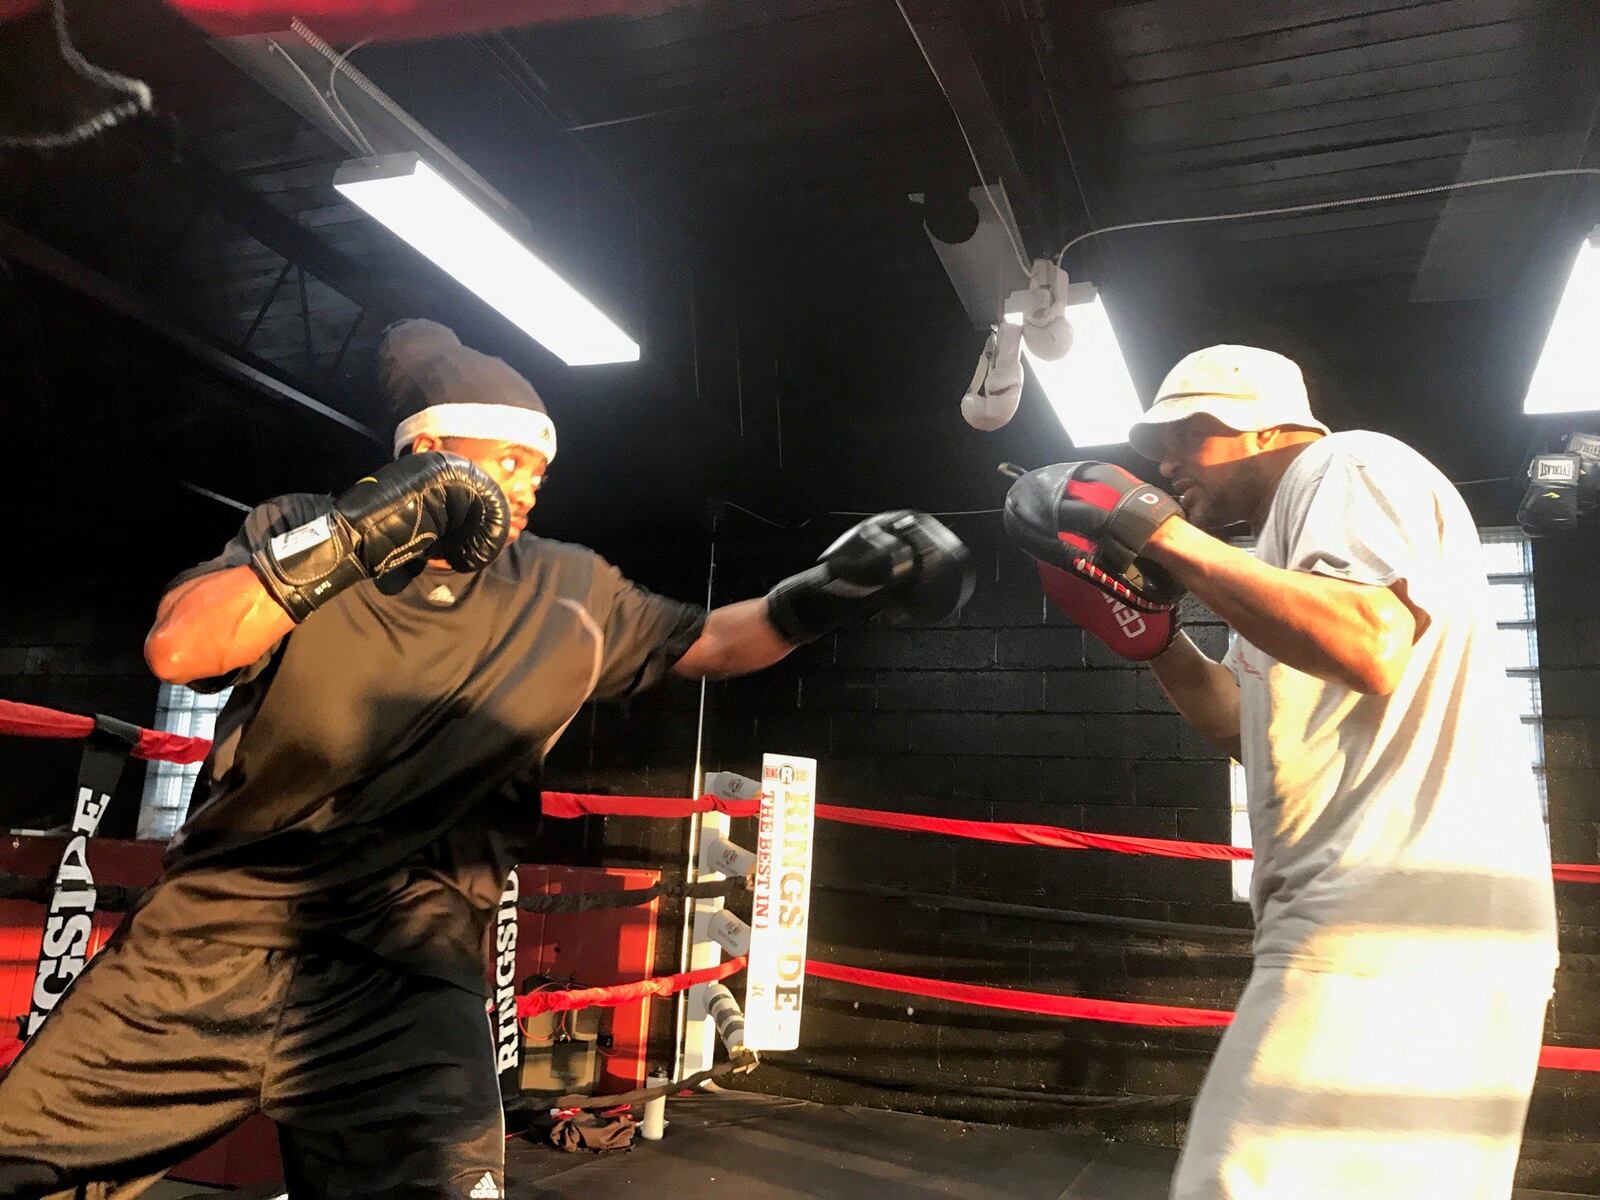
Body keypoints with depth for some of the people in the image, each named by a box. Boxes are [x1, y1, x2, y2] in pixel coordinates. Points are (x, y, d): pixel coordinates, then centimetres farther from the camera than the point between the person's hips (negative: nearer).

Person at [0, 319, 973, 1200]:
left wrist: (830, 589, -2)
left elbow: (710, 643, 14)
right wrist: (356, 535, -19)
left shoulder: (565, 594, 7)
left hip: (406, 973, 0)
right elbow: (179, 650, -12)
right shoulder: (295, 535, 4)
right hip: (209, 942, 1)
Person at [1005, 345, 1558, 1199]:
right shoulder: (1295, 527, 26)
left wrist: (1165, 534, -17)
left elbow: (1371, 648, -24)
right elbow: (1253, 729, 28)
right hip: (1367, 917, 11)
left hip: (1405, 914, -11)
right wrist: (1154, 634, 15)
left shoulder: (1351, 467, -4)